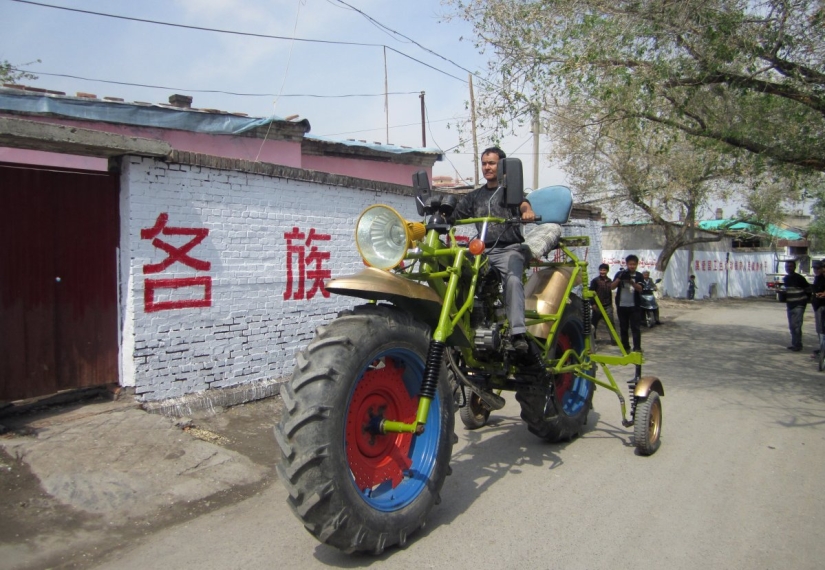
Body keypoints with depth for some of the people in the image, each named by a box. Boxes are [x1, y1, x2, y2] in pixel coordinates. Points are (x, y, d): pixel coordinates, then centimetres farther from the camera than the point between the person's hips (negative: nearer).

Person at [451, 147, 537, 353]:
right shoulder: (474, 196, 25)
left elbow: (522, 202, -9)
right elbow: (453, 217, 19)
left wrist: (527, 211, -33)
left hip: (509, 249, -4)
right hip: (483, 251, 4)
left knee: (513, 280, -32)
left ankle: (518, 333, -42)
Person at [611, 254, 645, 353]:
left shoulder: (638, 276, 2)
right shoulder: (620, 274, 4)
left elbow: (640, 289, -12)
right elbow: (612, 287, -3)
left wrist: (631, 281, -28)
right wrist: (619, 278, -19)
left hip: (634, 306, -1)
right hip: (622, 305, 1)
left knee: (636, 328, -4)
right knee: (623, 328, 7)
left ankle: (637, 348, -3)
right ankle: (625, 347, 17)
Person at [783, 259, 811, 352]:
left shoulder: (799, 278, -12)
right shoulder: (785, 278, 10)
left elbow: (808, 290, -8)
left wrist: (804, 300, -6)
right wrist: (783, 297, 6)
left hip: (799, 305, -8)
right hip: (790, 305, 8)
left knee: (796, 326, -10)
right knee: (791, 326, 13)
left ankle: (798, 345, -3)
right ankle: (794, 344, 22)